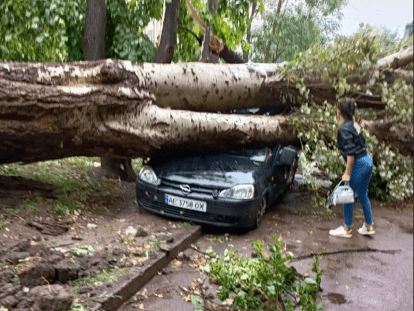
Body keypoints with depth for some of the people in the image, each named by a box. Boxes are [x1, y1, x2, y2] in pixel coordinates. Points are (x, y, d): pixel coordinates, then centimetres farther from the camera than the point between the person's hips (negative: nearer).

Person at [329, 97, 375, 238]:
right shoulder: (355, 125, 10)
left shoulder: (344, 129, -17)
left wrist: (347, 173, -18)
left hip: (359, 165, -9)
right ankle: (369, 226, 29)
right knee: (362, 195, 19)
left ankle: (347, 229, 14)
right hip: (367, 161, 9)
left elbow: (351, 153, -22)